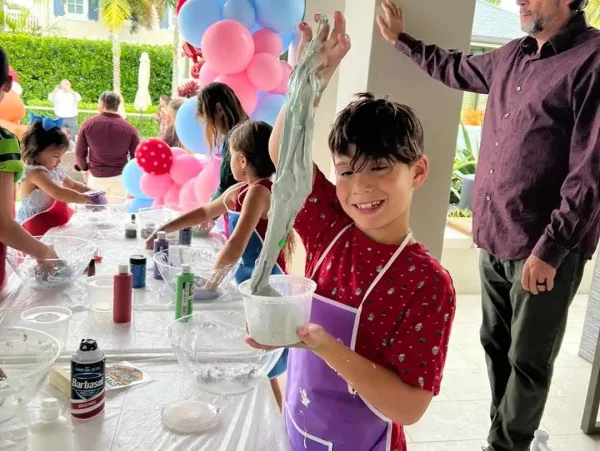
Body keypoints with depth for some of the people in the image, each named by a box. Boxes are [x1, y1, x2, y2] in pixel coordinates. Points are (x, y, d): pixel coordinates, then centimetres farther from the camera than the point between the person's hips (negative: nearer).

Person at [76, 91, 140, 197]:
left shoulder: (88, 124, -7)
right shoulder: (129, 128, -10)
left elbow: (80, 154, 0)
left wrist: (85, 168, 20)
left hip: (95, 177, 1)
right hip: (120, 177, 0)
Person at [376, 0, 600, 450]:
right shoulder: (512, 57, 11)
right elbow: (456, 69, 32)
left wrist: (550, 249, -18)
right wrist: (401, 39, 33)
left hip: (544, 249, -7)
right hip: (494, 240, 8)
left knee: (527, 361, 8)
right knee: (496, 345, 18)